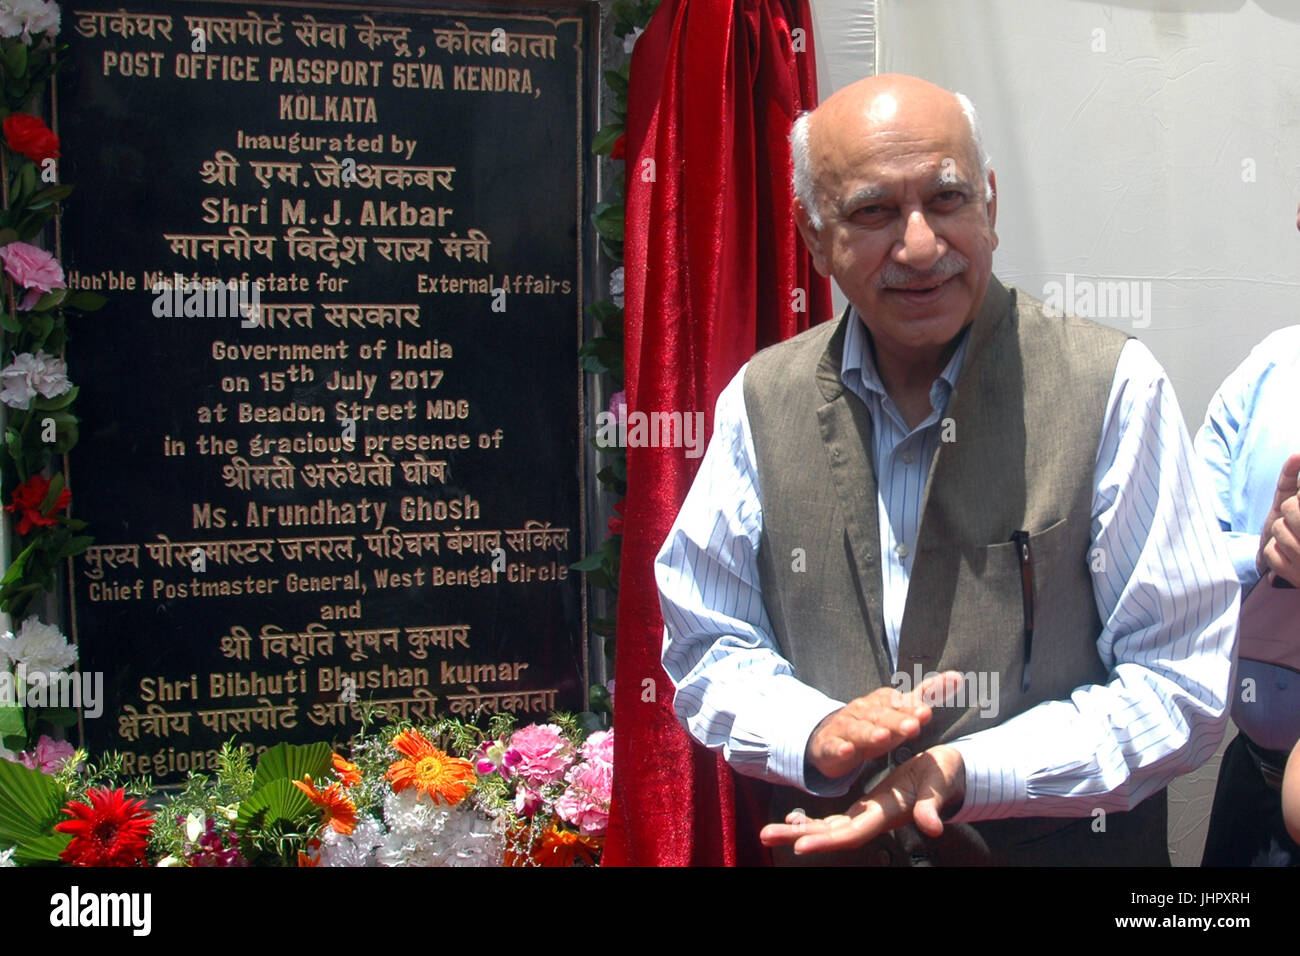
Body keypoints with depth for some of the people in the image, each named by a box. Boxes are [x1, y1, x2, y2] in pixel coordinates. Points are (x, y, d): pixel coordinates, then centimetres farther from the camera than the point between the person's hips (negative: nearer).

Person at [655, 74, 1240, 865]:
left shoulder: (1115, 391, -14)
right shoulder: (761, 402, -5)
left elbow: (1183, 687, -13)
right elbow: (705, 646, 1)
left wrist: (963, 773, -24)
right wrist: (814, 733, -19)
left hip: (1063, 846, -2)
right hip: (825, 844, 3)